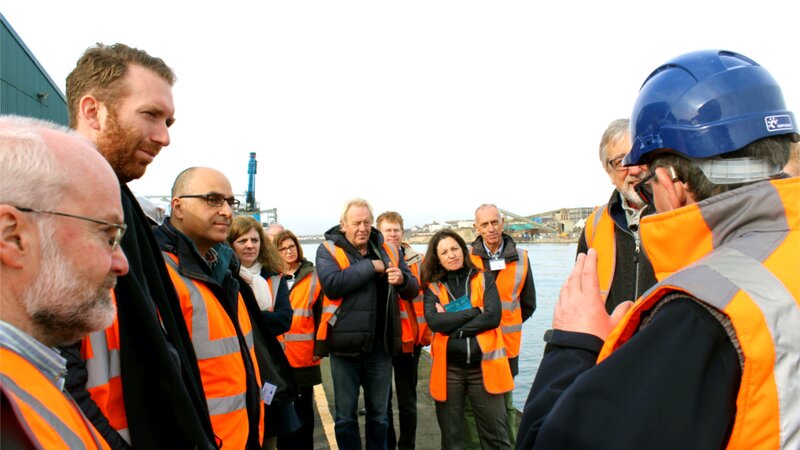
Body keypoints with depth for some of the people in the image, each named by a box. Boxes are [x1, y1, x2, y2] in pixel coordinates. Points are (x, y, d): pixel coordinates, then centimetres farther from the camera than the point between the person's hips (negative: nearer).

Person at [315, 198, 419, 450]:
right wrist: (370, 266, -18)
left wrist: (402, 280, -16)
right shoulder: (328, 249, -4)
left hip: (380, 345, 3)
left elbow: (413, 290, 7)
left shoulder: (388, 250, 6)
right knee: (345, 416, 12)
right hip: (345, 344, -3)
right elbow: (332, 284, -23)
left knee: (379, 414, 18)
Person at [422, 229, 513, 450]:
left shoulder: (484, 279, 4)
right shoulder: (433, 287, 4)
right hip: (449, 369, 1)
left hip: (483, 367, -1)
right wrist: (475, 311, -12)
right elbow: (434, 322, -13)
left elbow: (493, 316, -10)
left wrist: (452, 326, -12)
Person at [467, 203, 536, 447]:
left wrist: (505, 325, 6)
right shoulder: (467, 258, -5)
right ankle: (470, 444, 21)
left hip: (507, 344, 2)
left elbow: (528, 304, 9)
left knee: (505, 403, 17)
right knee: (469, 402, 5)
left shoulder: (520, 257, 0)